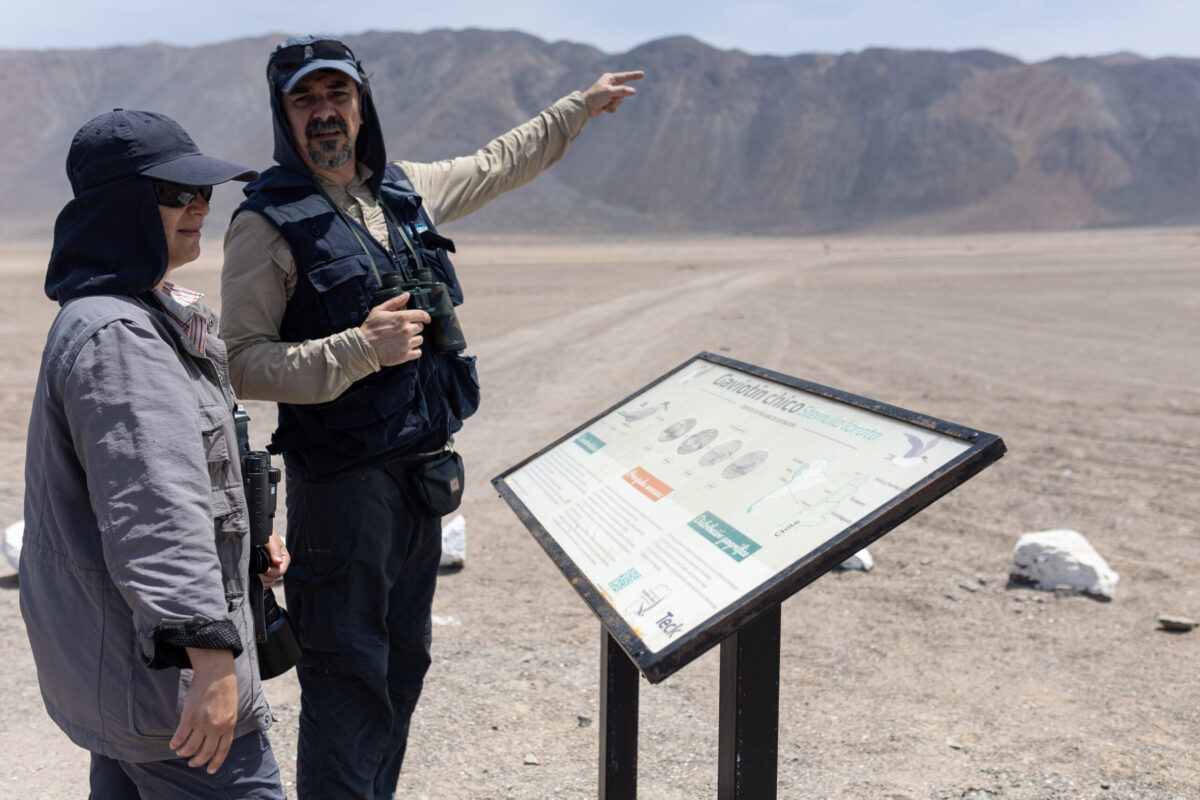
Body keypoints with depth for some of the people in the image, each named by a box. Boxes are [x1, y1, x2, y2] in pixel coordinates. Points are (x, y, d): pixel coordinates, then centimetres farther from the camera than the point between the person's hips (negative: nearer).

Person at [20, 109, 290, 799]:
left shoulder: (149, 315, 14)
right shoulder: (114, 336, -21)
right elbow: (153, 510, -30)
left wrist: (245, 536, 24)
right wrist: (211, 658, -33)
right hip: (162, 666, -11)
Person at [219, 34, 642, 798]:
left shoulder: (404, 191, 8)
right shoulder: (268, 223, -11)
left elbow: (498, 164, 26)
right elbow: (241, 364, -16)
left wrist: (582, 104, 33)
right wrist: (360, 349, -24)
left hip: (421, 471, 7)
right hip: (341, 483, -7)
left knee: (403, 666, 17)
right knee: (349, 679, -3)